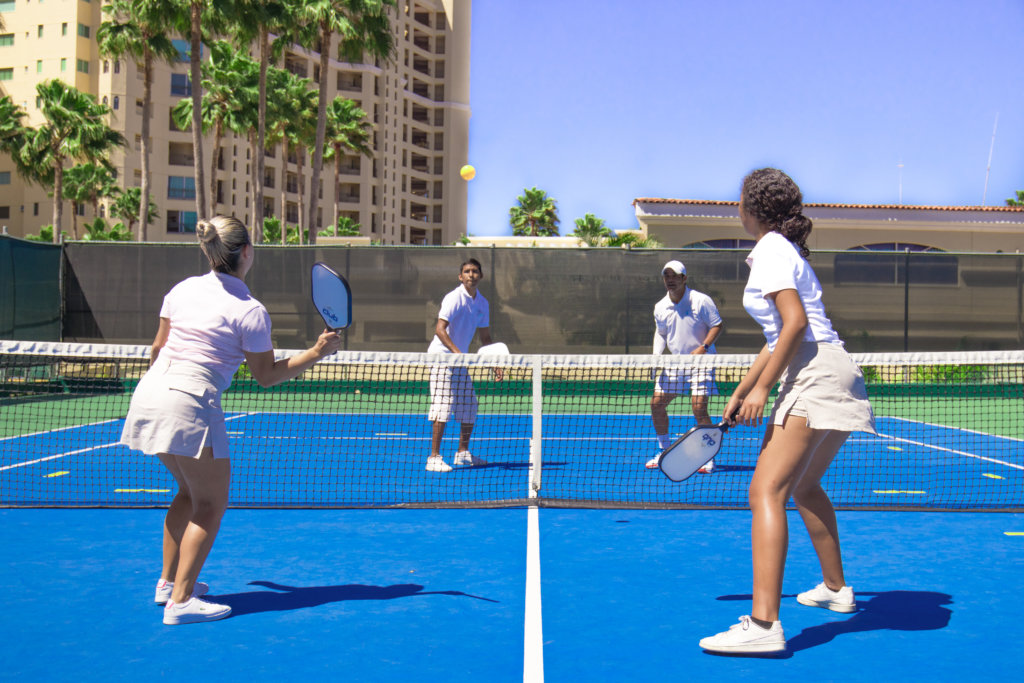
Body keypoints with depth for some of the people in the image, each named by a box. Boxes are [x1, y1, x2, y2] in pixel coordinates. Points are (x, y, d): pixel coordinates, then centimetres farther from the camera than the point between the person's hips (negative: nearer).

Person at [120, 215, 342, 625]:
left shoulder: (182, 289, 10)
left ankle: (169, 582, 31)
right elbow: (267, 376, -1)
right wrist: (317, 352, 3)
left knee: (190, 491, 24)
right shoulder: (250, 311, -8)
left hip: (149, 392, 8)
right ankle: (180, 601, 2)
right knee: (210, 504, 4)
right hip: (191, 404, -8)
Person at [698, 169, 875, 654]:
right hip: (834, 378, 11)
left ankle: (764, 624, -27)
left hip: (816, 374, -11)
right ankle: (835, 589, 42)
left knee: (766, 491, -18)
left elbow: (796, 323, -19)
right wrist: (740, 392, 26)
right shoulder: (781, 250, 22)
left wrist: (762, 388, -19)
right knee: (804, 486, 27)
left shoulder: (771, 250, -7)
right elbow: (778, 340, 25)